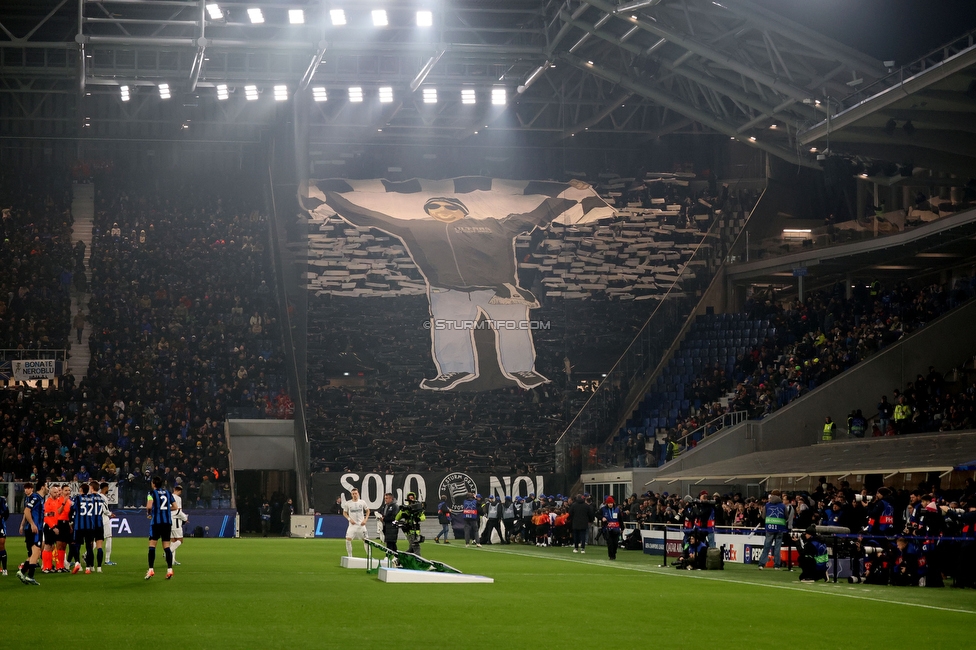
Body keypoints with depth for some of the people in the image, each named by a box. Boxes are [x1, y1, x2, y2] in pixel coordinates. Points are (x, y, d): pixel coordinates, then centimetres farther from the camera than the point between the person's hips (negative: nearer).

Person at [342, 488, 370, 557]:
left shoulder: (362, 502, 0)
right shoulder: (348, 503, -2)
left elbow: (367, 511, 12)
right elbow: (344, 513, 8)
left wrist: (365, 519, -1)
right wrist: (349, 519, -8)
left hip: (361, 525, 1)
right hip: (352, 525, -1)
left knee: (366, 540, 3)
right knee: (348, 539, -13)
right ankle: (350, 556, -1)